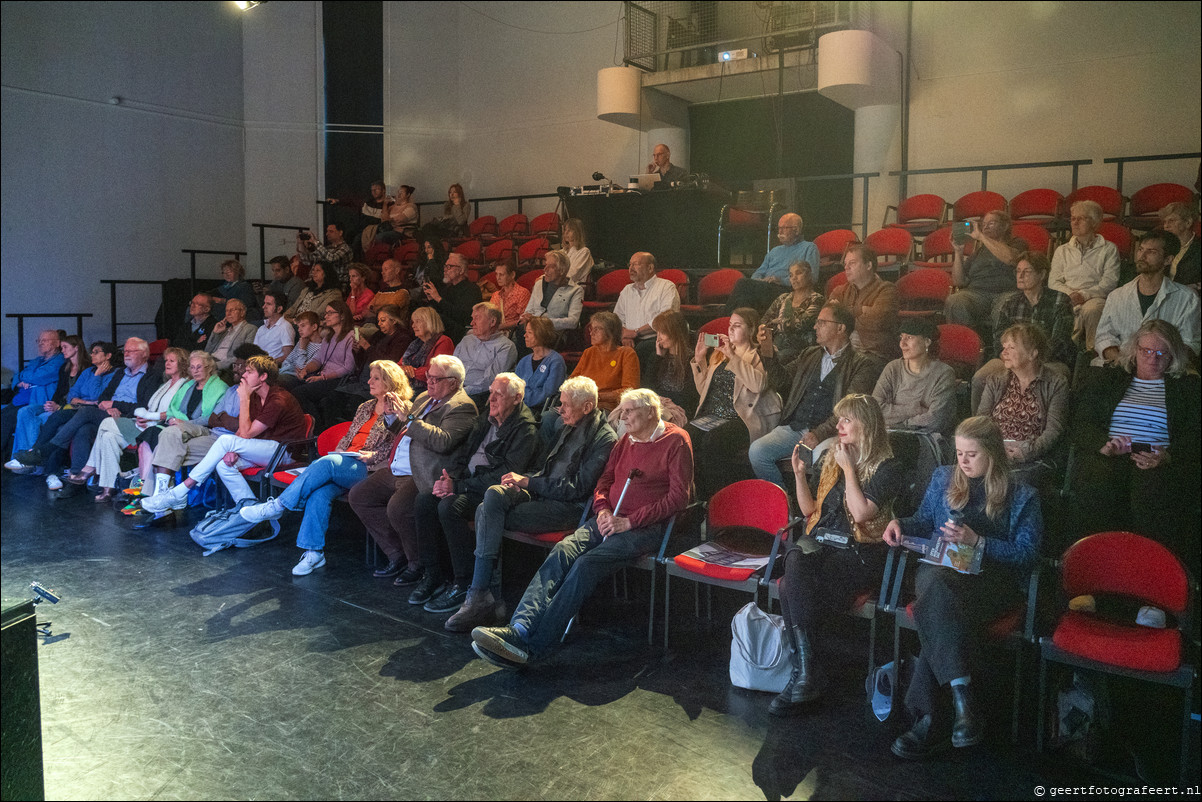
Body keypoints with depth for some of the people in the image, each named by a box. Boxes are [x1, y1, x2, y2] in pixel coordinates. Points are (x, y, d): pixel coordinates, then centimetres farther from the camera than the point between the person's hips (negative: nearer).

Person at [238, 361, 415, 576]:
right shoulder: (365, 407, 27)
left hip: (367, 469, -6)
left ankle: (277, 506, -26)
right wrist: (338, 452, 7)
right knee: (321, 492, -27)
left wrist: (372, 455, -16)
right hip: (341, 464, 6)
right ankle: (314, 552, -27)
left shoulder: (402, 410, 5)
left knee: (328, 463, -33)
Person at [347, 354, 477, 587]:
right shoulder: (424, 398, 19)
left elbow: (443, 442, -26)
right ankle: (397, 555, 11)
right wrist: (391, 415, 9)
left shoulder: (462, 407, -11)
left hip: (424, 478, -10)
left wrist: (409, 419, -21)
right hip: (398, 472, 10)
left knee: (397, 508, -31)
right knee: (358, 496, 5)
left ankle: (418, 565, -5)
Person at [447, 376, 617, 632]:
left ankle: (481, 596, -14)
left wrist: (528, 482, -13)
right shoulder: (560, 423, 15)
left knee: (488, 515, -22)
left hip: (569, 506, -8)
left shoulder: (605, 439, -10)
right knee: (493, 494, -22)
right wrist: (522, 480, 1)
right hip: (539, 491, 8)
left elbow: (577, 489, -15)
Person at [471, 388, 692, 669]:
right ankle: (519, 628, -37)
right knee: (562, 552, -22)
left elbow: (678, 496, -8)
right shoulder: (626, 440, 20)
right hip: (610, 519, 7)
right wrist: (603, 509, 0)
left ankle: (529, 645, -33)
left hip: (645, 527, -6)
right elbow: (605, 480, 23)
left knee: (586, 564, -29)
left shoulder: (676, 440, -2)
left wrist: (629, 521, -13)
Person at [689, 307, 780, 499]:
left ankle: (709, 497, -15)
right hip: (712, 416, 6)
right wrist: (699, 358, 10)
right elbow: (703, 390, 21)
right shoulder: (719, 352, 22)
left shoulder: (759, 356, 2)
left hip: (741, 418, -6)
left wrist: (732, 356, -16)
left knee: (711, 442, -33)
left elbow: (758, 384, -20)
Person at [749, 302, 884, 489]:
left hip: (828, 433, -5)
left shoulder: (863, 364, 2)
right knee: (757, 451, -19)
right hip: (793, 429, 6)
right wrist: (769, 354, 6)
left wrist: (820, 433, -22)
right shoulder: (809, 355, 23)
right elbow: (782, 381, 24)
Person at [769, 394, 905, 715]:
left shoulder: (888, 468, -1)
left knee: (792, 587, -30)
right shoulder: (831, 458, 17)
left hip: (860, 553, -5)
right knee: (796, 560, -32)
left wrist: (849, 469, -8)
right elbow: (809, 509, 20)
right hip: (820, 543, 5)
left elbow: (861, 513, -14)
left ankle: (802, 673, -18)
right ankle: (806, 670, -31)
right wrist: (799, 473, 6)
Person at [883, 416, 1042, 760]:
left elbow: (1026, 554, 1)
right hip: (939, 567, 3)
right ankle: (962, 697, -44)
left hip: (993, 578, -3)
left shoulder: (1022, 497, 10)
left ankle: (930, 718, -37)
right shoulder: (943, 478, 22)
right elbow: (925, 520, 30)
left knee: (935, 608, -37)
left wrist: (977, 541, -12)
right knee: (937, 589, -39)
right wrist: (900, 523, 8)